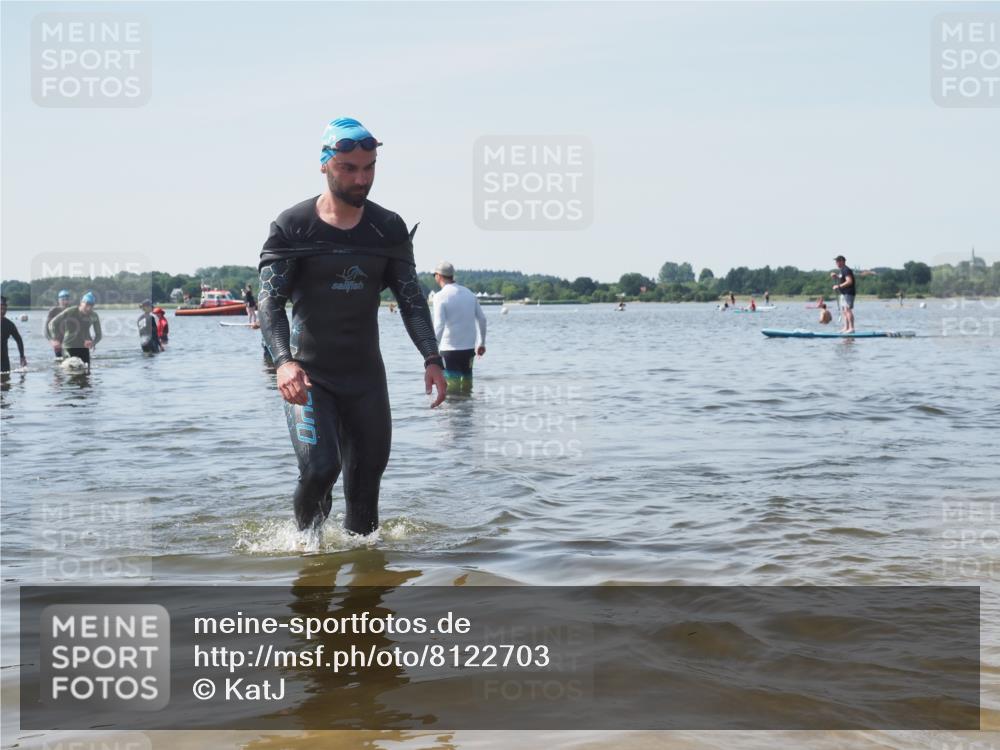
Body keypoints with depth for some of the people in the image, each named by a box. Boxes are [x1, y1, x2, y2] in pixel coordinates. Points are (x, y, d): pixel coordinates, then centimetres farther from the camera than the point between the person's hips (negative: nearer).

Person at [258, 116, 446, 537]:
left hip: (366, 375, 4)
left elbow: (411, 299, 5)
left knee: (367, 478, 7)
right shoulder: (291, 227, -6)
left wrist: (432, 358, -10)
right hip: (307, 375, -3)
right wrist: (283, 360, -29)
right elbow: (269, 301, -11)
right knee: (319, 468, -17)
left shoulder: (389, 229, 5)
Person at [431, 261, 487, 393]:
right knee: (467, 386, 14)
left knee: (452, 389, -3)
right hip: (469, 348, 6)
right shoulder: (468, 293, 8)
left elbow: (439, 326, -18)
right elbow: (482, 319, 12)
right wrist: (482, 343, 21)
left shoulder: (441, 297, -10)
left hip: (450, 349, -6)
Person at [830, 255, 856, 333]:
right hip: (843, 293, 11)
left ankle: (851, 328, -15)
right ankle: (846, 327, 18)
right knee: (844, 311, 13)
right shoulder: (841, 270, 16)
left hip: (848, 293, -11)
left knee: (848, 310, -13)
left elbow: (849, 281, -24)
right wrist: (836, 276, 14)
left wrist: (839, 286, -23)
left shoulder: (846, 270, -16)